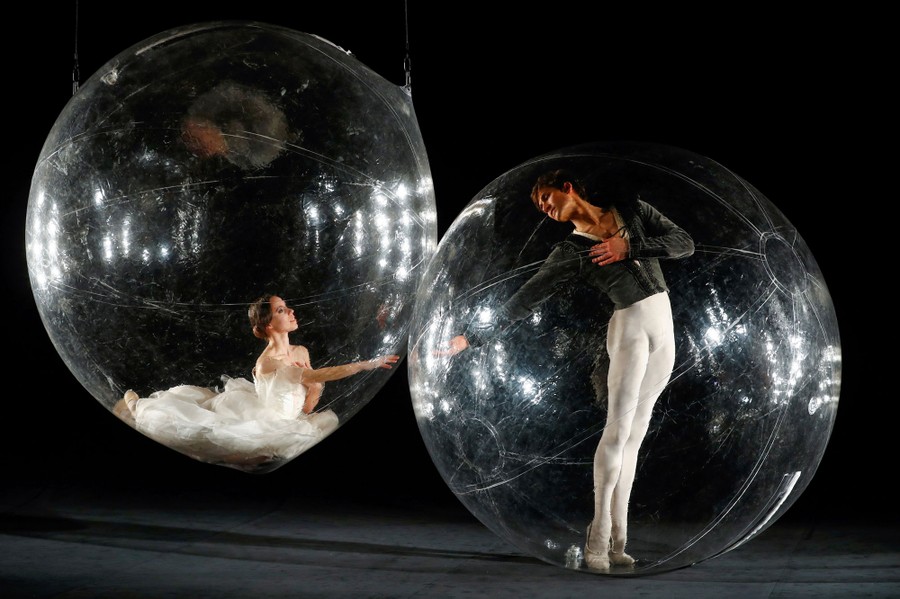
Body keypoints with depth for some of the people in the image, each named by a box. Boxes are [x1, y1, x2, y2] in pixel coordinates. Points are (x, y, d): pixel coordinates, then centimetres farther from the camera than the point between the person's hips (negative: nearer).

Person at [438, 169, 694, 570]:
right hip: (630, 327, -2)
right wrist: (473, 336, -9)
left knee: (634, 434, 1)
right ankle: (598, 539, -12)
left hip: (664, 329, 3)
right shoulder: (570, 252, 1)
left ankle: (616, 540, -1)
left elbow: (685, 243, 3)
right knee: (618, 429, -13)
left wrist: (630, 246, -9)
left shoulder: (633, 210, 9)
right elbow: (523, 300, -3)